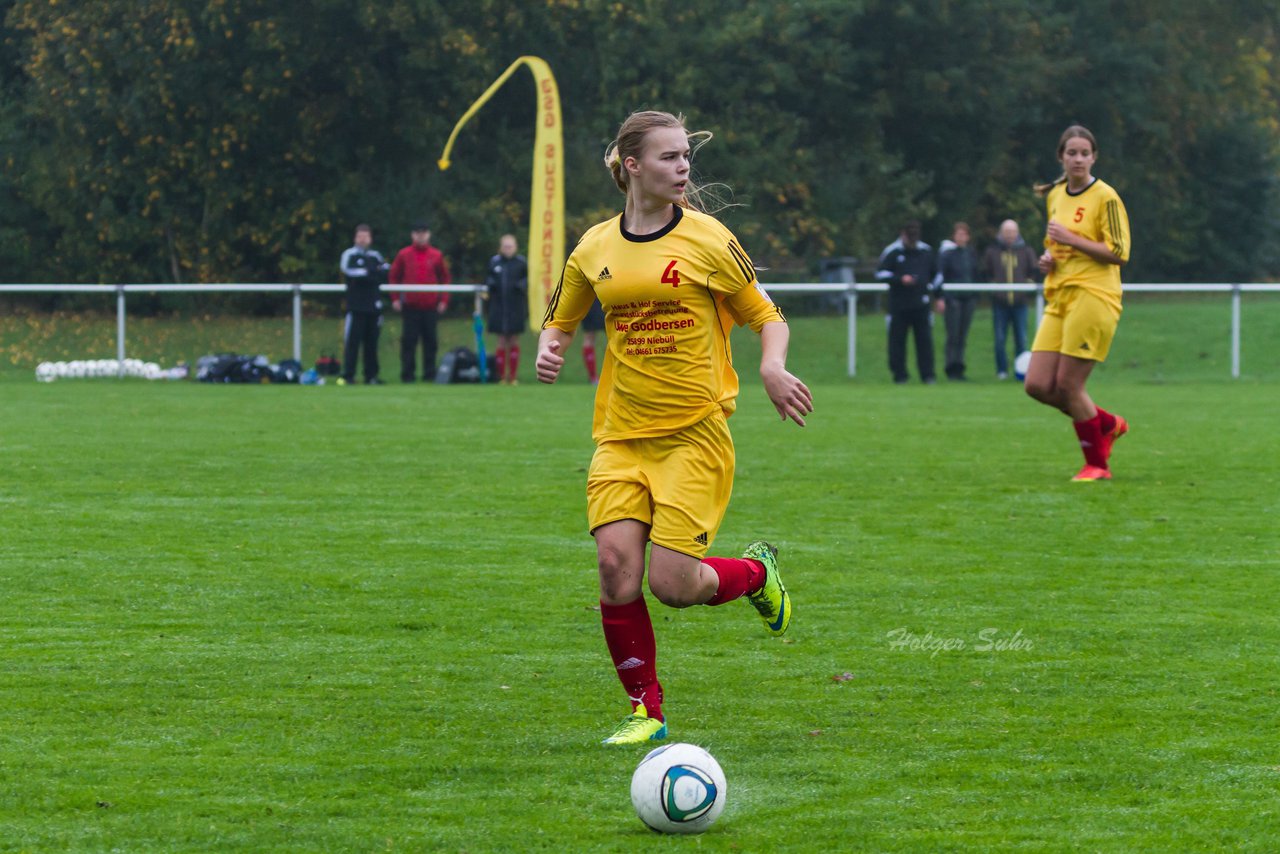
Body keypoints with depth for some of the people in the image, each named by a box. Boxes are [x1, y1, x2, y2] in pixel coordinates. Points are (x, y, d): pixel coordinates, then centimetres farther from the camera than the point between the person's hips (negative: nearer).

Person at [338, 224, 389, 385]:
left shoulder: (376, 256, 15)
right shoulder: (349, 255, 4)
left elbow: (385, 274, 2)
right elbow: (349, 271, -14)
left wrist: (363, 273, -10)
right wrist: (372, 272, -8)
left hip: (374, 305, 4)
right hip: (355, 306, -4)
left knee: (372, 342, 5)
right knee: (352, 341, -7)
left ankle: (371, 376, 9)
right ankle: (348, 376, -6)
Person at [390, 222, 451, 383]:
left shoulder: (436, 256, 7)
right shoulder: (403, 255, 5)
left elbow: (444, 278, 10)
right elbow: (394, 277, 7)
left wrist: (443, 300, 3)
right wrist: (395, 298, -1)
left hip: (430, 307, 1)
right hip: (410, 306, -1)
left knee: (430, 341, 3)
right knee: (408, 341, -3)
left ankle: (429, 374, 8)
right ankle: (407, 374, 1)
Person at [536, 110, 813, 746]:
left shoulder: (707, 239, -3)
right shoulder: (595, 249, 6)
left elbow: (766, 316, 5)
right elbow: (560, 320, 21)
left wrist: (772, 369, -16)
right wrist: (548, 350, -2)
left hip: (695, 432, -3)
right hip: (621, 437, 3)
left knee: (672, 585, -11)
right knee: (616, 562, -14)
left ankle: (756, 571, 23)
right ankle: (646, 709, 4)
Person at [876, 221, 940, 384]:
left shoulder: (926, 251, 11)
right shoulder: (892, 252, 1)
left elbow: (937, 273, 20)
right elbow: (880, 274, -3)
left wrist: (939, 297, 16)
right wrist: (900, 279, -16)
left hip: (921, 303, 2)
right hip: (899, 305, -2)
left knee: (924, 339, -2)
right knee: (897, 339, 0)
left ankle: (927, 374, 2)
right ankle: (899, 375, 8)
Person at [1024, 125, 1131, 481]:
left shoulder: (1105, 197, -7)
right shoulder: (1055, 195, 15)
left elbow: (1117, 252, -13)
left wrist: (1071, 239, -18)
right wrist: (1049, 258, 8)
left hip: (1093, 297, -8)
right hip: (1059, 299, 8)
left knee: (1068, 386, -8)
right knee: (1038, 385, -1)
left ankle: (1097, 464, 9)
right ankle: (1108, 424, 21)